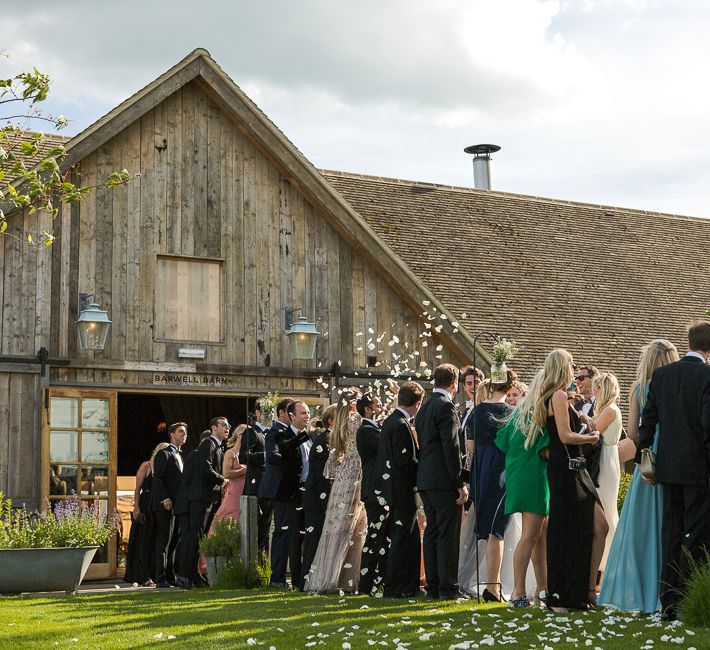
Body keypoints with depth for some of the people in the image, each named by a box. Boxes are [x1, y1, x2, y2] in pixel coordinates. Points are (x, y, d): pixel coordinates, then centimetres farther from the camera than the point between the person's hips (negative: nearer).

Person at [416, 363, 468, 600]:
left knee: (432, 532, 10)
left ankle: (432, 586, 12)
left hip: (425, 480, 9)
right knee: (448, 534, -6)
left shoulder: (424, 407, 16)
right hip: (443, 480, -9)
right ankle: (447, 587, -7)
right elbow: (451, 447, -16)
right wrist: (460, 483, -14)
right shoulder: (446, 406, -11)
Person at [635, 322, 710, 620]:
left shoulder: (661, 374, 6)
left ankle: (668, 603, 14)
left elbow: (648, 420, 8)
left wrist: (643, 460, 13)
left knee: (671, 534, 11)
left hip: (668, 466, 6)